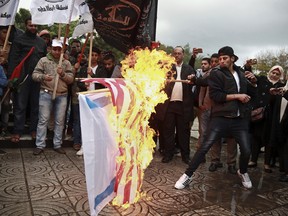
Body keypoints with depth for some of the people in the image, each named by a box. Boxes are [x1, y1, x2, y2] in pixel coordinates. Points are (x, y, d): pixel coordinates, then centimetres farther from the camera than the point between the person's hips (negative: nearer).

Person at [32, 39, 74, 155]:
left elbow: (71, 79, 6)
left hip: (62, 95, 2)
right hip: (46, 94, -2)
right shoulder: (44, 60, 5)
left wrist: (63, 74, -13)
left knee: (60, 121, 6)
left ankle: (57, 145, 17)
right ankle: (40, 145, 9)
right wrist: (43, 77, -18)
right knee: (43, 120, 1)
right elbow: (35, 74, 1)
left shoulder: (66, 63, 10)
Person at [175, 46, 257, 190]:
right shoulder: (216, 73, -2)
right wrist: (237, 96, -13)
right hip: (221, 118, -4)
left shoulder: (241, 74, 14)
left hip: (240, 119, 4)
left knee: (246, 150, 4)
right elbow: (215, 95, -13)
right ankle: (188, 175, 4)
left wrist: (253, 83, 3)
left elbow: (251, 94, 22)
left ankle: (243, 172, 36)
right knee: (205, 147, -9)